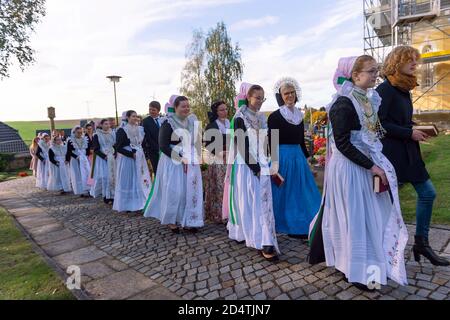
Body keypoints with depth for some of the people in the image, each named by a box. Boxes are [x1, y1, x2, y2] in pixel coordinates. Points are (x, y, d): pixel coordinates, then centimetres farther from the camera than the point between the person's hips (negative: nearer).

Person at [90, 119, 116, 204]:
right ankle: (106, 196, -2)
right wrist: (104, 156, -16)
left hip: (112, 158, 4)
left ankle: (113, 195, 7)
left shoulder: (112, 134, 10)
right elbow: (96, 149, -4)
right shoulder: (97, 136, 0)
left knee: (113, 176, 0)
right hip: (102, 159, -4)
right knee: (104, 177, -9)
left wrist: (115, 154, -6)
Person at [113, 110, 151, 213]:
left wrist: (141, 153, 0)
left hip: (139, 159, 6)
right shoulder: (122, 130, -8)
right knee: (128, 181, 0)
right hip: (127, 159, -5)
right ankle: (128, 205, 10)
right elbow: (118, 148, -11)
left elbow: (144, 144, 17)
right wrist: (132, 154, -17)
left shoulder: (140, 129, 9)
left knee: (140, 181, 5)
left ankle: (139, 203, 13)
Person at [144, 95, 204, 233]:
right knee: (175, 191, -3)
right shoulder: (168, 124, -9)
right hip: (174, 163, -6)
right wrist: (180, 158, -18)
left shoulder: (192, 121, 10)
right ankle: (172, 220, 15)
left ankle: (187, 221, 14)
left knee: (191, 191, 4)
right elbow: (163, 146, -14)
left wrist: (197, 157, 6)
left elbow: (197, 141, 20)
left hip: (191, 163, 6)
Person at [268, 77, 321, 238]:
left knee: (302, 193, 10)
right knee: (284, 193, 3)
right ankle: (287, 227, 19)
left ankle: (302, 227, 23)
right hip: (282, 157, -6)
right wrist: (275, 164, -19)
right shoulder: (274, 116, -7)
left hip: (299, 156, 6)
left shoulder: (299, 116, 12)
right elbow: (272, 143, -11)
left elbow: (301, 141, 16)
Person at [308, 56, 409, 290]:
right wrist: (372, 166, -18)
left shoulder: (368, 99, 10)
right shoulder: (344, 103, -17)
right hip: (349, 168, -9)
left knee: (369, 215, 16)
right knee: (353, 217, 2)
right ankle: (355, 271, 19)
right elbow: (343, 144, -20)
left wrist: (376, 165, 10)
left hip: (366, 165, 9)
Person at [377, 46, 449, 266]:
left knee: (428, 193, 9)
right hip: (391, 152, -9)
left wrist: (417, 131, 7)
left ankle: (421, 243, 22)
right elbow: (380, 123, -19)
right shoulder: (385, 89, -12)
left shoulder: (404, 89, 14)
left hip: (407, 151, 9)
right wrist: (410, 133, -15)